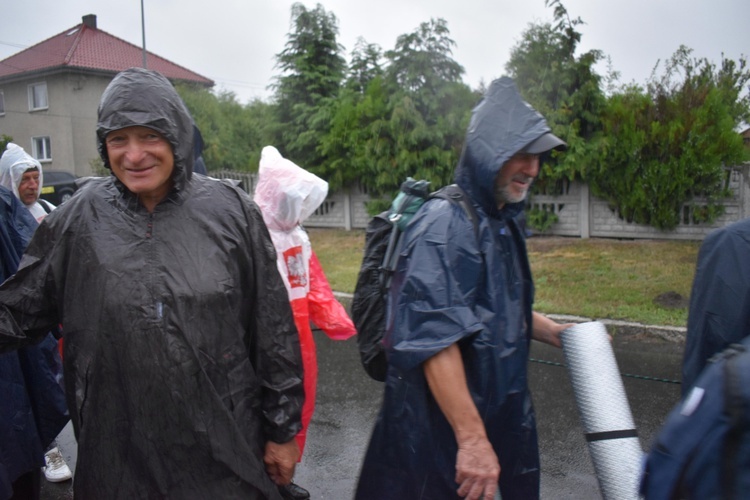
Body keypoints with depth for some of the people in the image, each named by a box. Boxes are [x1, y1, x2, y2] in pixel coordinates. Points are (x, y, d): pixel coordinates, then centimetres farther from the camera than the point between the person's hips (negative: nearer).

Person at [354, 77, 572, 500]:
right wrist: (471, 437, -28)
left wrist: (557, 333, 9)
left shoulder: (504, 223, 10)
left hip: (499, 413, 9)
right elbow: (433, 338, -27)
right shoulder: (445, 224, -19)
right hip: (442, 429, -9)